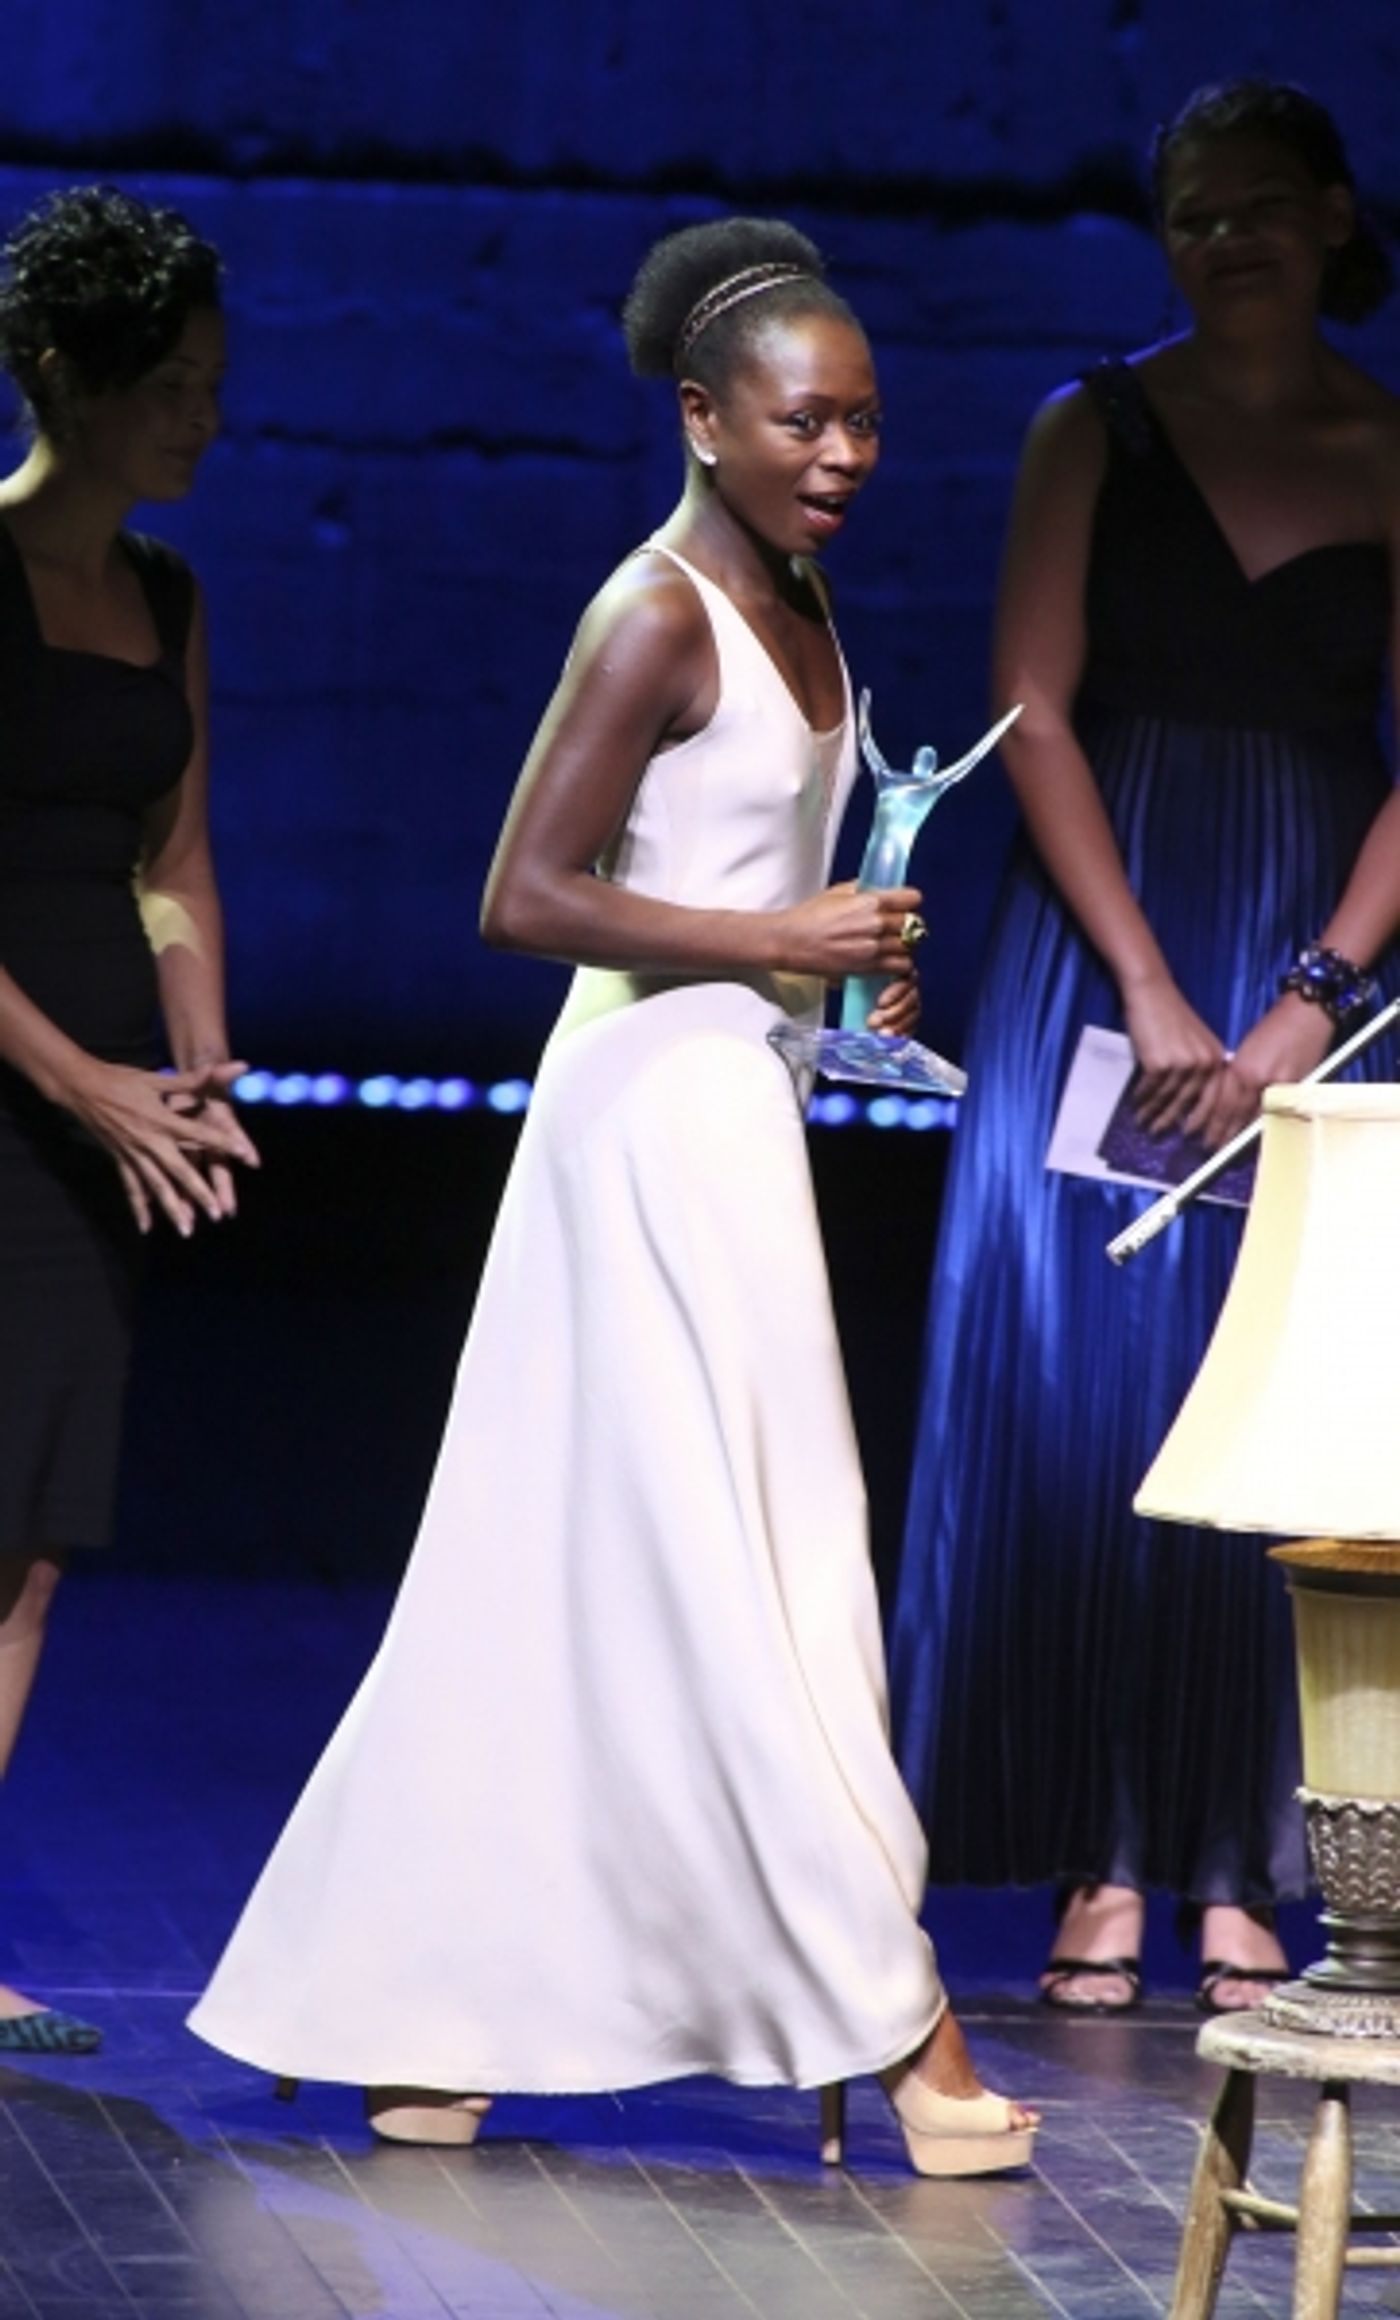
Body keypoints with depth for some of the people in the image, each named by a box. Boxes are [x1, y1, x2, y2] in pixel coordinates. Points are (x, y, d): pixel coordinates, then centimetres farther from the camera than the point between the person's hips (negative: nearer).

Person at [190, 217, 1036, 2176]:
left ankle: (429, 2018, 16)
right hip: (667, 1110, -9)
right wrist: (782, 945, -18)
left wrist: (855, 965, 7)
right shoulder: (660, 619, -15)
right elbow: (528, 897, -19)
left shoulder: (795, 600, 13)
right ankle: (898, 2022, -3)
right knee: (747, 1565, -5)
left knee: (572, 1570, 11)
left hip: (737, 1105, 9)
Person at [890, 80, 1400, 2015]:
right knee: (1076, 1385, -4)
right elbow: (1035, 714, -1)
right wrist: (1151, 999, -10)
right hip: (1098, 950, 0)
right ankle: (1097, 1866, -1)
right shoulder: (1096, 433, 5)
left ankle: (1236, 1873, 1)